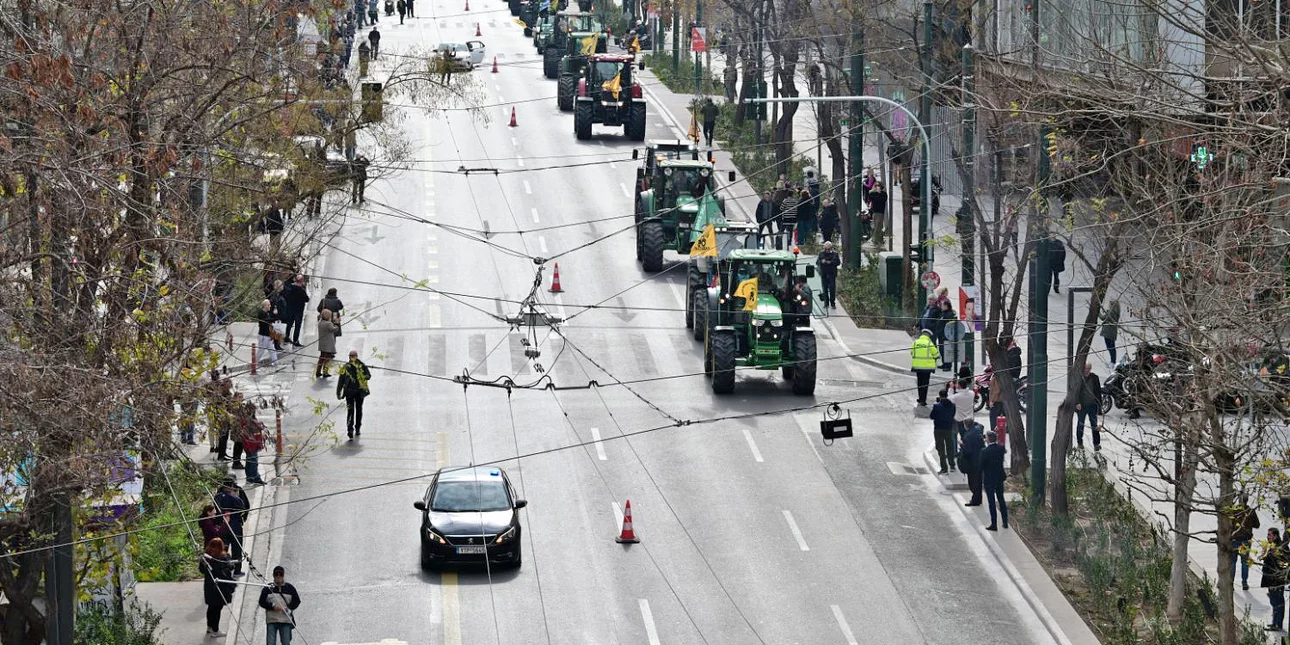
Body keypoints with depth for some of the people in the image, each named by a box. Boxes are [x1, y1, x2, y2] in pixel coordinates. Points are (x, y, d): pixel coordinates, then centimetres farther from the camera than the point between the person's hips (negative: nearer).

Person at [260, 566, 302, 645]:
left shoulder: (289, 588, 7)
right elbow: (262, 602, 2)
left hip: (286, 621, 0)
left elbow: (296, 601, 8)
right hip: (271, 621, 0)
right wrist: (273, 606, -14)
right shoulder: (268, 588, 5)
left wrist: (288, 608, -10)